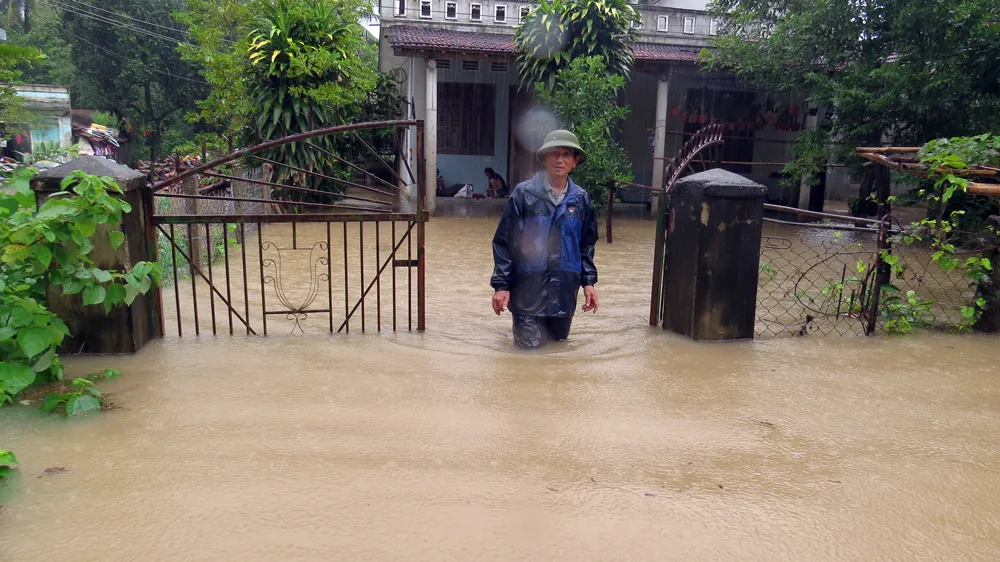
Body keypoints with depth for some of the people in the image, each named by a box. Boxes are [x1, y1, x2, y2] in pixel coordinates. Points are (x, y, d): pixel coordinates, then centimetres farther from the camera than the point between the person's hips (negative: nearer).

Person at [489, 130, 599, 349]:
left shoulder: (581, 199, 4)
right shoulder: (524, 194, -7)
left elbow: (587, 245, 13)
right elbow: (503, 242, -6)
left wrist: (588, 281, 5)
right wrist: (501, 284, -9)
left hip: (564, 288, 4)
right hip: (529, 286, -3)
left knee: (559, 339, 13)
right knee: (529, 345, -1)